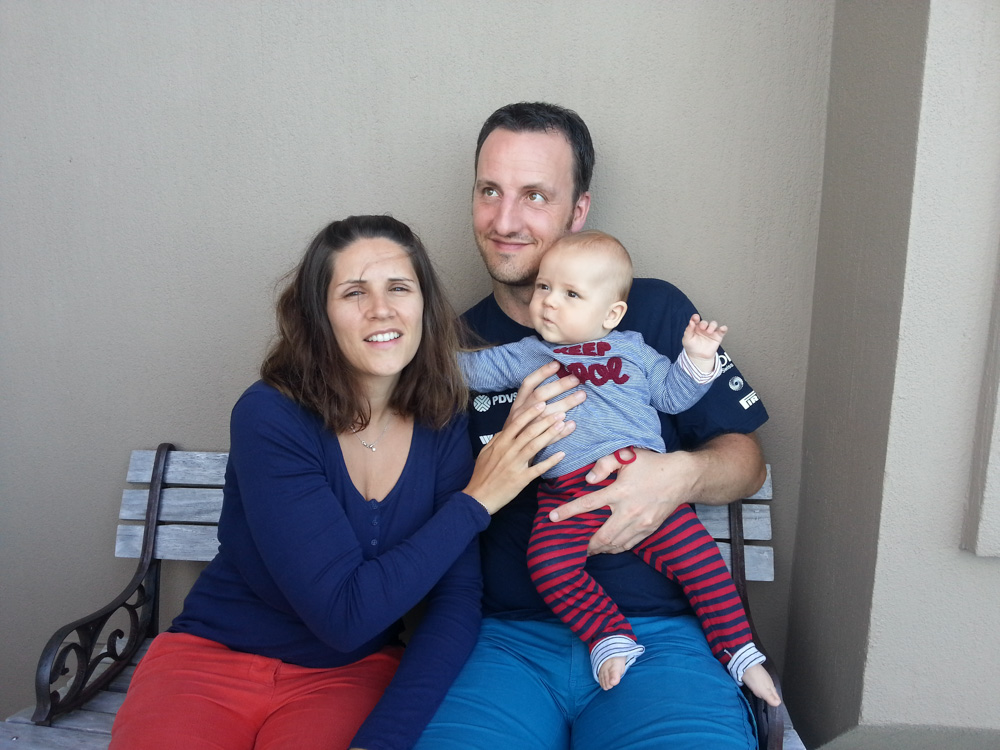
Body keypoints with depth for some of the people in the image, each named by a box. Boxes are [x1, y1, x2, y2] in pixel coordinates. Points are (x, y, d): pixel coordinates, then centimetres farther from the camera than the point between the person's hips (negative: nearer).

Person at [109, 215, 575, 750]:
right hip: (215, 656, -1)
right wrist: (475, 501, -21)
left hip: (354, 673, 1)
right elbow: (343, 614, -23)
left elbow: (458, 602, -10)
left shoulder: (443, 429, -5)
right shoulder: (270, 417, -17)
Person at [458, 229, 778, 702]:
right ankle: (609, 637, -14)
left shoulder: (632, 350, 20)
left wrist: (696, 360, 9)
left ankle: (738, 648, 1)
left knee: (695, 552, -13)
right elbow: (470, 369, 26)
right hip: (566, 494, 0)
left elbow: (672, 394, 23)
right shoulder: (524, 356, 20)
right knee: (548, 562, -25)